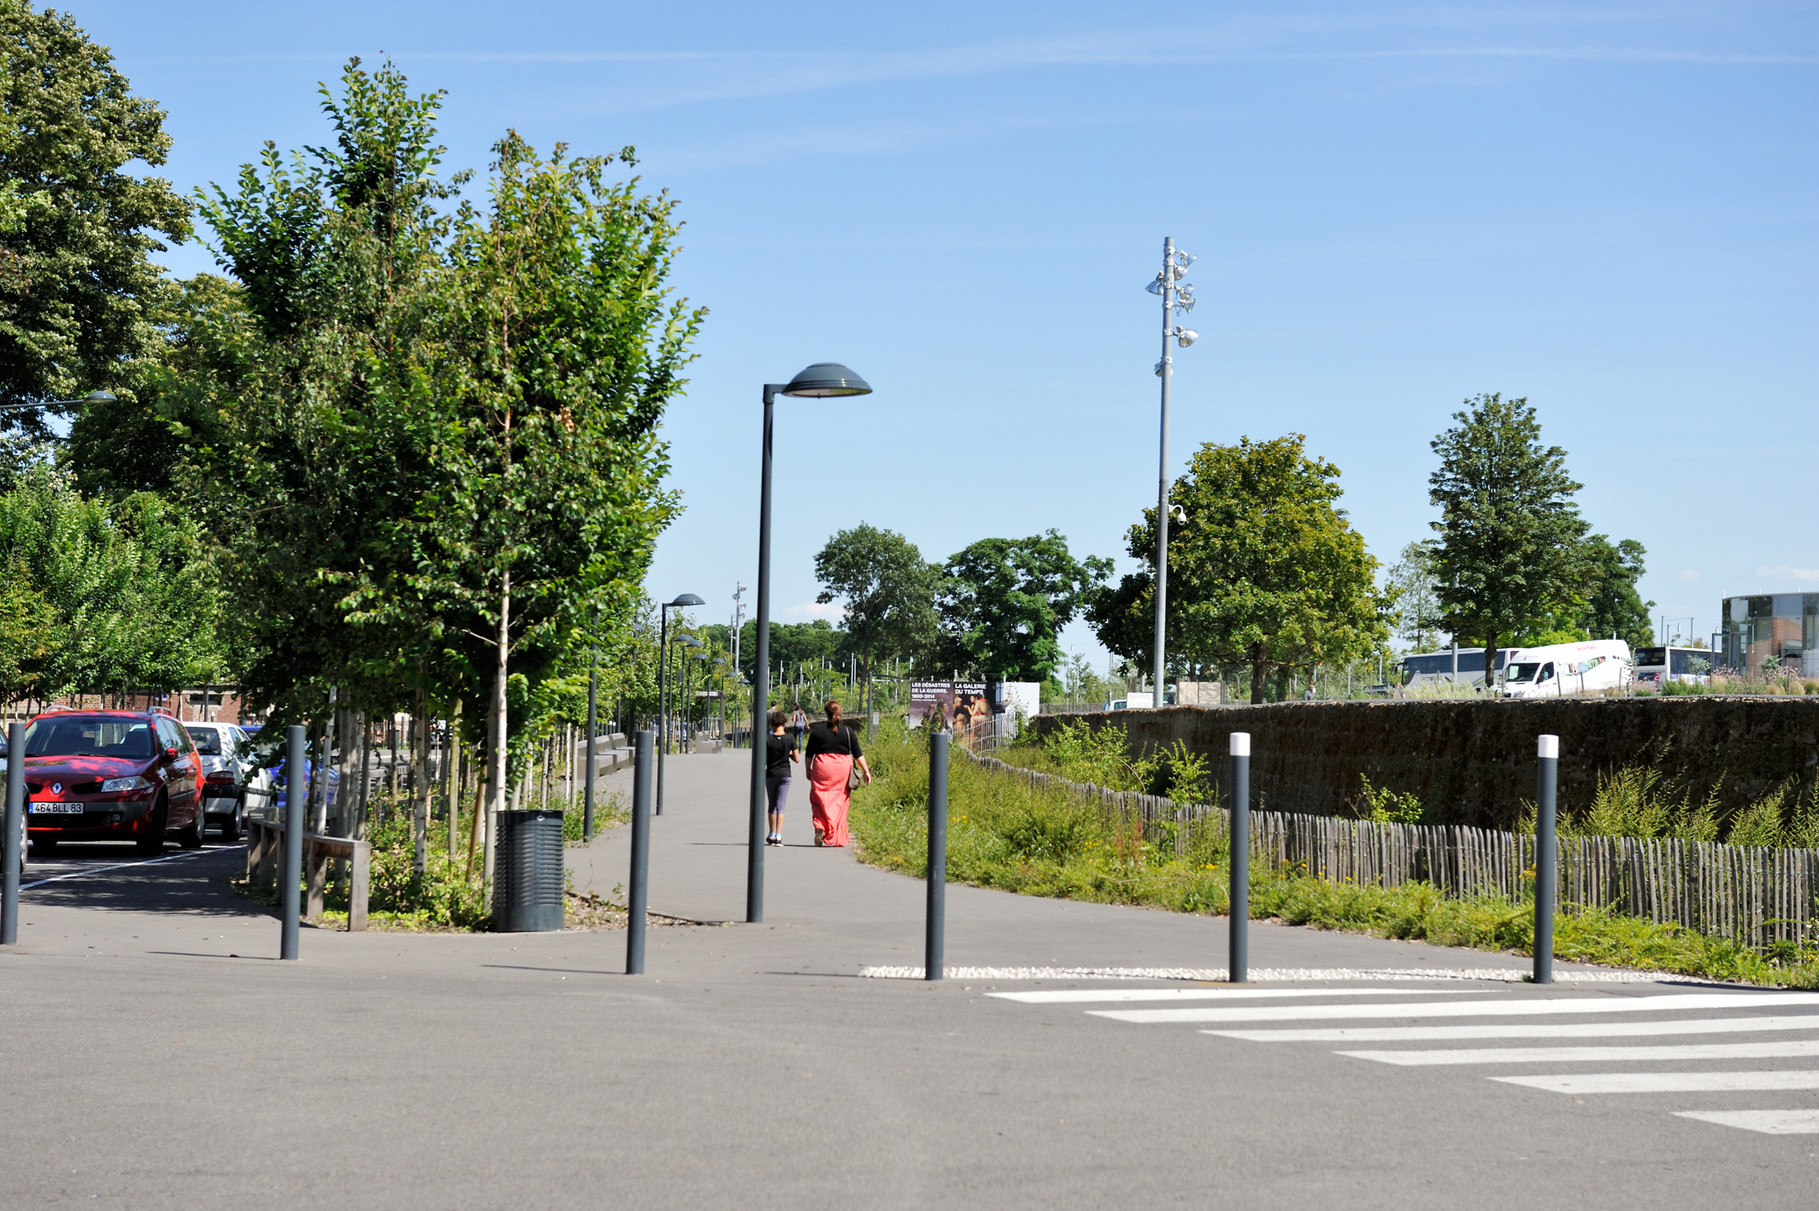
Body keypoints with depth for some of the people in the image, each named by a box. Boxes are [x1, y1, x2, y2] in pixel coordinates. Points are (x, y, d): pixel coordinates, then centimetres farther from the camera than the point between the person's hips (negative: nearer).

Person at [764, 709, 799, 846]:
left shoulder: (768, 740, -7)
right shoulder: (790, 739, -6)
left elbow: (763, 761, -6)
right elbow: (797, 759, -4)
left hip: (770, 774, 0)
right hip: (785, 774, 0)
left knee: (772, 805, 14)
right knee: (780, 806, 0)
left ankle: (771, 835, 20)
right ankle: (778, 836, -9)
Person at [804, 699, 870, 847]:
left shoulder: (817, 730, -2)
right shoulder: (848, 731, 0)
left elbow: (809, 753, 4)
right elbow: (858, 754, -1)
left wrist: (808, 769, 16)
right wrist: (866, 771, 4)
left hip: (822, 768, -1)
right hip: (843, 768, 1)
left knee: (819, 800, 7)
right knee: (840, 802, 8)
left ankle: (820, 827, -18)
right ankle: (837, 838, 9)